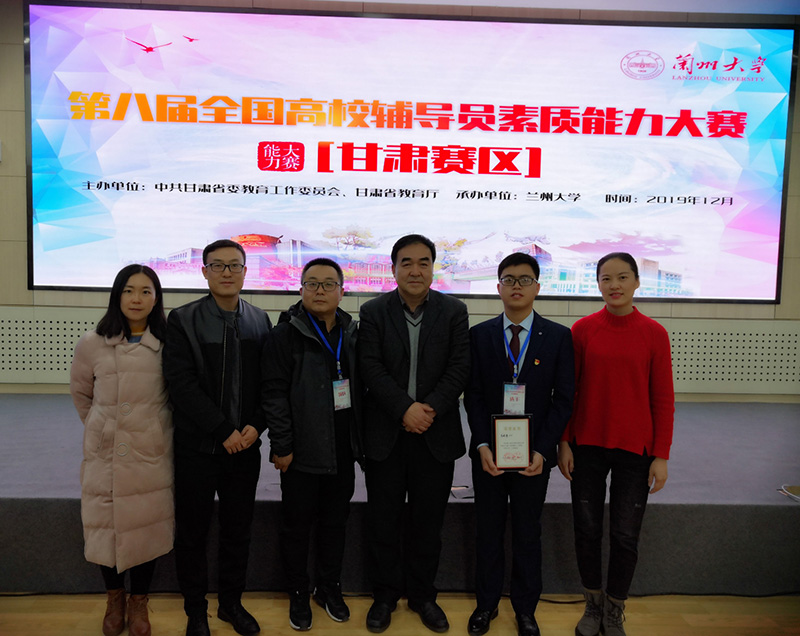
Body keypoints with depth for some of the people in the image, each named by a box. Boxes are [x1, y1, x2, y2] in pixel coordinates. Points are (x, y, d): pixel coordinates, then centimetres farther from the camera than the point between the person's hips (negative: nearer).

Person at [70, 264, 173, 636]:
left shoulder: (168, 345, -5)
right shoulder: (91, 345, -3)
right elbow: (80, 393, 13)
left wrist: (152, 430, 9)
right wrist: (101, 429, 13)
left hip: (153, 457, -1)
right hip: (105, 456, 1)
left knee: (148, 529, 8)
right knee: (106, 527, 11)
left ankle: (138, 602, 31)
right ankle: (114, 598, 37)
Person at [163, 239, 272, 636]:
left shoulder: (260, 321, 4)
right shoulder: (183, 320, -6)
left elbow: (268, 381, 4)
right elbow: (181, 383, -14)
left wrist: (256, 426, -10)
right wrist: (223, 431, -17)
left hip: (245, 445, 3)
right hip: (197, 446, -2)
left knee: (238, 530, 15)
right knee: (192, 532, 11)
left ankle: (231, 603, 34)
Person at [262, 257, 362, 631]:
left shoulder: (352, 333, 6)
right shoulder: (286, 334, -8)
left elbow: (360, 387, 11)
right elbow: (274, 393, -10)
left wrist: (360, 439, 8)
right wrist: (281, 446, -12)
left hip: (343, 450, 4)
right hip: (302, 451, -4)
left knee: (335, 521, 15)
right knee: (297, 524, 10)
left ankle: (329, 588, 35)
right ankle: (298, 595, 30)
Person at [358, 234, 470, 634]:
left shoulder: (454, 311, 2)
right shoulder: (373, 311, 0)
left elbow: (459, 368, -4)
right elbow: (371, 368, -8)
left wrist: (430, 408, -16)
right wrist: (405, 409, -17)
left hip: (436, 434, 1)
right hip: (385, 433, 0)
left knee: (428, 521, 12)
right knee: (383, 521, 10)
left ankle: (422, 595, 30)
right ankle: (384, 596, 28)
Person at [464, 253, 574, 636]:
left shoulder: (558, 336, -2)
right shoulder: (480, 335, 0)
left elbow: (563, 398, -4)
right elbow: (473, 395, -1)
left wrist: (542, 450, -12)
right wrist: (483, 445, -11)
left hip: (534, 454, 0)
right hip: (489, 452, 1)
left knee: (528, 533, 13)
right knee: (488, 532, 13)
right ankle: (486, 604, 32)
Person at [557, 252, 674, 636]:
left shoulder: (653, 334, -4)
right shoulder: (582, 330, -3)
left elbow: (663, 399, -2)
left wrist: (661, 455, -4)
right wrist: (563, 442, -1)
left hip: (634, 449, -1)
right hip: (587, 445, 1)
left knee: (625, 536, 8)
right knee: (587, 530, 11)